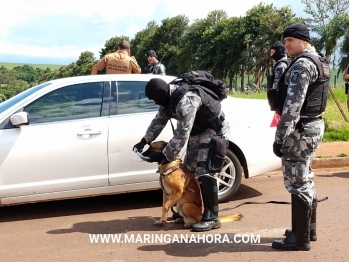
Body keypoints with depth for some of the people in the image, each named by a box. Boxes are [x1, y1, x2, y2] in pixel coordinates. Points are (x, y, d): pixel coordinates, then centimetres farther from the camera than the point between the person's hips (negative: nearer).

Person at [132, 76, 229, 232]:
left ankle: (211, 218, -12)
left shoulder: (185, 101, -34)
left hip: (213, 130, -10)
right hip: (197, 131, 10)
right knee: (188, 170, 12)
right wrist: (145, 141, -6)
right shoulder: (168, 97, -6)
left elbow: (181, 134, -32)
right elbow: (159, 120, 5)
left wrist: (164, 155, -25)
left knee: (204, 172, -17)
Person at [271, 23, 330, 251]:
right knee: (305, 180, 18)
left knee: (297, 184, -4)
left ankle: (300, 239, 5)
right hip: (313, 126, 11)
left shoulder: (302, 64, -17)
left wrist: (280, 137, -23)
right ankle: (309, 229, 29)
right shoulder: (318, 61, 16)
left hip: (300, 130, -11)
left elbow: (292, 106, -24)